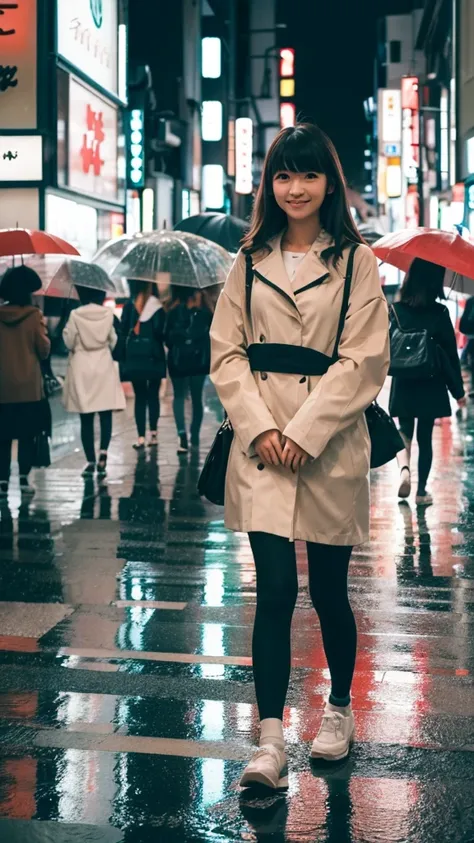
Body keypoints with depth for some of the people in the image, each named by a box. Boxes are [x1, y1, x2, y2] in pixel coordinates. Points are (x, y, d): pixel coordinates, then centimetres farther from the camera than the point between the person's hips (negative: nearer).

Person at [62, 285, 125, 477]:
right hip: (104, 367, 1)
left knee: (86, 419, 5)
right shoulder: (107, 313, -4)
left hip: (82, 369, -1)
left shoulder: (75, 315, -9)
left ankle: (90, 461, 6)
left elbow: (69, 342, -4)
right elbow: (113, 341, 4)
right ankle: (103, 452, -14)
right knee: (106, 416, 6)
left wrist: (66, 330, 12)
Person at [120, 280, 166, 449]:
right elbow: (159, 331, -9)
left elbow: (123, 330, 0)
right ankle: (153, 433, 8)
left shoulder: (129, 306, 1)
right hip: (153, 357, -1)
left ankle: (141, 436, -1)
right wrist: (162, 341, 9)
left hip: (133, 357, 1)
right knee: (153, 395, 11)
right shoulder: (157, 306, -5)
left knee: (140, 397, 5)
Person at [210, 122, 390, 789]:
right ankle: (270, 742, -4)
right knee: (276, 590, -7)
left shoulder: (356, 261, 1)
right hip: (262, 446, 1)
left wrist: (304, 435, -13)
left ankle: (339, 706, 32)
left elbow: (362, 361, -6)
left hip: (330, 446, -1)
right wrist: (259, 427, -9)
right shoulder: (250, 261, 10)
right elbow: (227, 351, 5)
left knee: (328, 589, 8)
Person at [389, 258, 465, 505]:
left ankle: (404, 468, -12)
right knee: (425, 437, 9)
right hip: (431, 387, -1)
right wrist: (458, 390, 2)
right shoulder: (440, 313, -8)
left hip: (403, 386, 1)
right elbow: (451, 353, -6)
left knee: (405, 431, 15)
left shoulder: (396, 310, -5)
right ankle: (422, 491, 12)